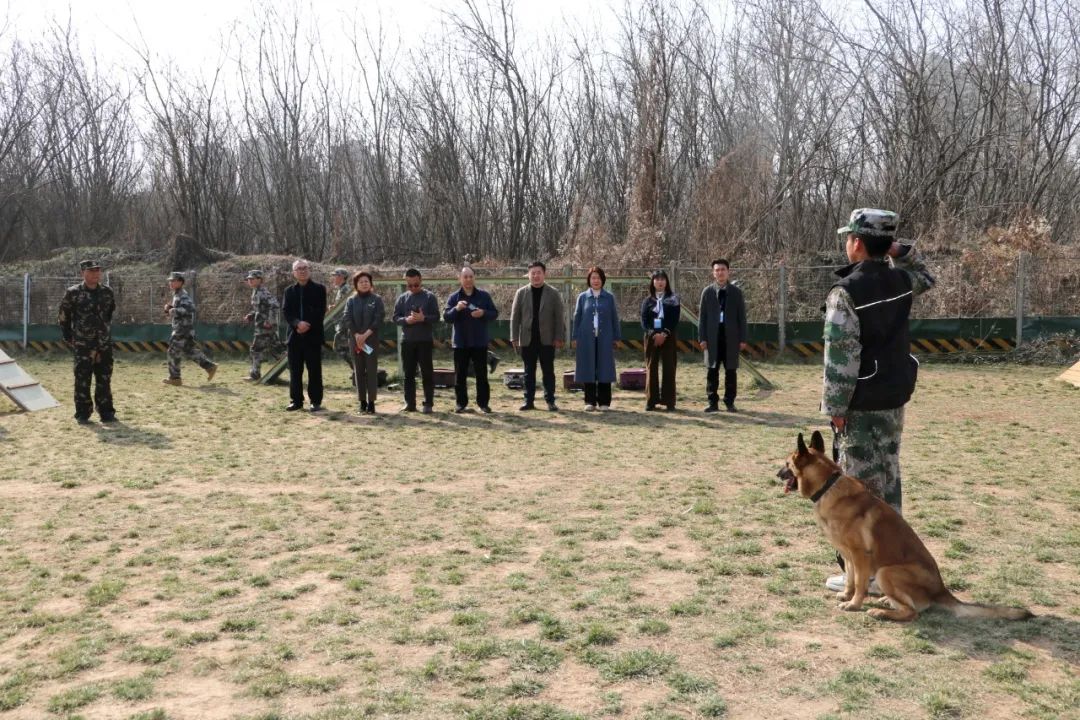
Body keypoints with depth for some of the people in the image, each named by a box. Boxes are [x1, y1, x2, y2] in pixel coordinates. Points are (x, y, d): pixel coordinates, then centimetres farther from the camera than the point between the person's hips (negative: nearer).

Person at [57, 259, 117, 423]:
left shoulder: (107, 293, 4)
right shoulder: (73, 293, -5)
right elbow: (63, 318, 2)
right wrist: (69, 339, 2)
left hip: (105, 345, 3)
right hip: (82, 346, -3)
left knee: (104, 381, 7)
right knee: (82, 381, 1)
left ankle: (106, 412, 14)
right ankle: (82, 414, 9)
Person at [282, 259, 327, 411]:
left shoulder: (319, 289, 2)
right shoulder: (289, 290, 12)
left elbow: (321, 311, -5)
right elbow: (285, 311, 2)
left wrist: (308, 325, -15)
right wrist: (297, 323, -15)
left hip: (313, 335, -3)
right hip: (294, 335, 3)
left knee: (314, 370, 0)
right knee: (295, 370, 5)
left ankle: (316, 401, 7)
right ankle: (296, 400, 13)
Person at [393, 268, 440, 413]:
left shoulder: (430, 297, 0)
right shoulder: (402, 298, 9)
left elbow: (436, 316, -5)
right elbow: (395, 317, 6)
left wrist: (423, 318, -22)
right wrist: (406, 320, -14)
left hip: (425, 340, -3)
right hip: (407, 341, 3)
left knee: (427, 373, 1)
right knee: (409, 373, 8)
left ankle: (428, 403, 7)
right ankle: (410, 403, 15)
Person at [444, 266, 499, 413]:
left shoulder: (484, 296, 3)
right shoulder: (453, 298, 3)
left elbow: (495, 313, 3)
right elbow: (446, 317, -4)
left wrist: (483, 313, -17)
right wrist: (456, 309, -22)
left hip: (479, 342, 0)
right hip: (460, 342, 1)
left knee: (481, 374, 3)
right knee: (460, 375, 5)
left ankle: (483, 402, 12)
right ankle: (461, 403, 15)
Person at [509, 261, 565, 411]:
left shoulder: (553, 293, 2)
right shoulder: (521, 293, 4)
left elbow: (558, 317, 0)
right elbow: (515, 317, 4)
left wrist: (559, 337, -6)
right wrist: (514, 337, -2)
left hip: (547, 340, -1)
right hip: (527, 339, 1)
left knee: (548, 371, 4)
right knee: (529, 372, 7)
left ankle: (550, 401, 10)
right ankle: (529, 401, 13)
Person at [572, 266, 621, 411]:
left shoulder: (609, 297, 6)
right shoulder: (582, 297, 6)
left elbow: (614, 318, 7)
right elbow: (577, 318, 7)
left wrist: (616, 337, 3)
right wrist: (575, 337, 1)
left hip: (604, 339, 0)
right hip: (587, 339, 0)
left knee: (604, 369, 1)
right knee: (588, 369, 2)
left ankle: (604, 402, 8)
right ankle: (590, 401, 10)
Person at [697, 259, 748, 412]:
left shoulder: (736, 292, 4)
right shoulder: (707, 292, 5)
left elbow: (741, 316, 4)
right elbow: (702, 316, 4)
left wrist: (742, 338, -2)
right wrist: (702, 338, -3)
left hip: (731, 337, 0)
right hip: (713, 337, 0)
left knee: (731, 371, 4)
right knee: (712, 371, 3)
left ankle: (729, 402, 12)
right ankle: (713, 402, 9)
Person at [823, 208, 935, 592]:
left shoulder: (846, 291, -17)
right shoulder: (901, 281, 3)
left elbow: (842, 356, -20)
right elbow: (926, 278, 29)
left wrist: (836, 407, -13)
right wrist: (900, 250, 12)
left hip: (861, 404, -7)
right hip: (895, 400, 7)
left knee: (863, 486, 0)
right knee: (889, 480, 15)